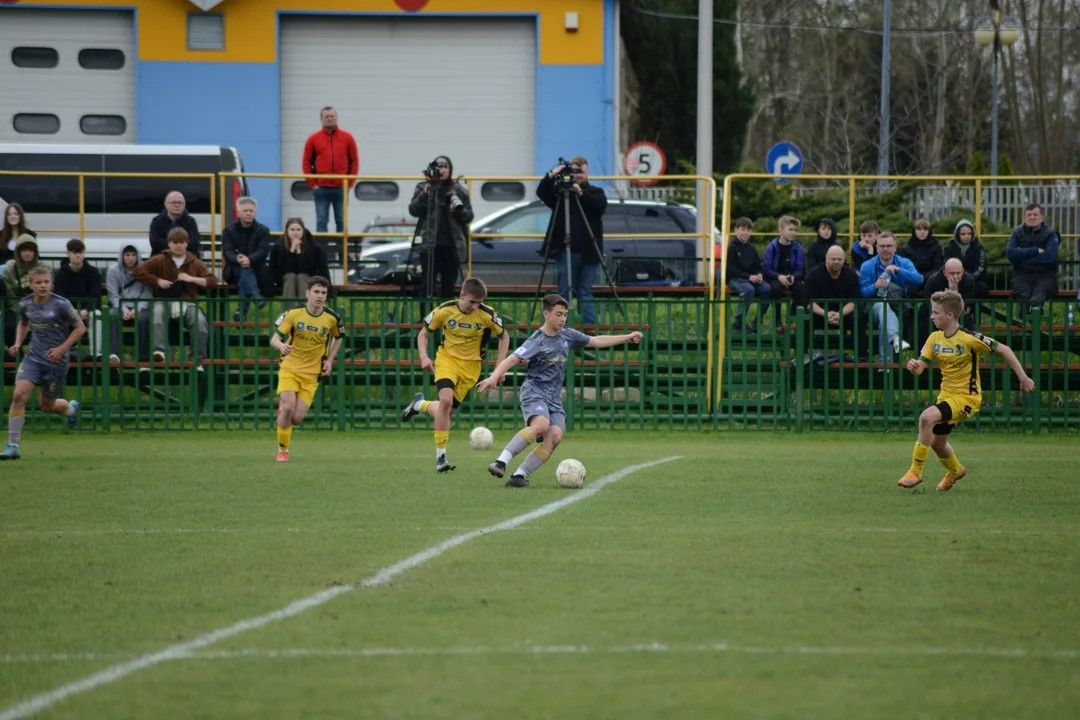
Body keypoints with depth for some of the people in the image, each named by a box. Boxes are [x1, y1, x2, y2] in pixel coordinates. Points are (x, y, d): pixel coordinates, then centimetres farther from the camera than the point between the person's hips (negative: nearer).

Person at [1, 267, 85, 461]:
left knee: (47, 406, 9)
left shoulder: (61, 305, -15)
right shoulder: (25, 304, -1)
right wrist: (18, 344, 4)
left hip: (56, 360, -3)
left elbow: (80, 328, -6)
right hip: (33, 357, 3)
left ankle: (71, 408, 47)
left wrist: (62, 348, -15)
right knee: (19, 395, -18)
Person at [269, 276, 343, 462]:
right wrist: (281, 346, -34)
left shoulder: (332, 318, -6)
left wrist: (329, 360, 5)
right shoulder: (293, 314, -11)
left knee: (297, 418, -8)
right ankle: (282, 450, 1)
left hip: (312, 374, 1)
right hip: (290, 368, -1)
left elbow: (338, 338, 16)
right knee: (288, 408, -20)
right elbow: (274, 339, -11)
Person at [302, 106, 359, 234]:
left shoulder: (347, 138, 5)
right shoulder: (313, 139, 4)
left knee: (342, 222, 5)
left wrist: (350, 183, 0)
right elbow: (306, 163, 4)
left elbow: (355, 162, 8)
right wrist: (312, 184, -3)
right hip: (321, 188, -1)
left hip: (341, 188, 1)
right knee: (321, 222, -1)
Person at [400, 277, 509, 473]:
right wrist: (424, 357, -15)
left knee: (447, 410, -1)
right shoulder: (444, 311, -12)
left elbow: (504, 336, 4)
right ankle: (440, 456, -16)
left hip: (471, 366, 1)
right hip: (447, 359, -1)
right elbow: (423, 334, 2)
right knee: (446, 399, -26)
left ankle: (420, 405, 36)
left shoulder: (487, 315, -13)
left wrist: (500, 365, -6)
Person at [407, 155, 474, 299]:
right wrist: (424, 195, -16)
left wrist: (459, 211, -12)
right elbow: (413, 211, -1)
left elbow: (469, 216, 9)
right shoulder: (423, 187, 8)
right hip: (430, 244, -2)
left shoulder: (459, 190, 10)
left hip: (452, 245, 2)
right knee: (427, 284, -9)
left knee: (449, 286, 3)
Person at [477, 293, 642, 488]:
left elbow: (596, 341, 23)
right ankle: (501, 462, -36)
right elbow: (512, 360, -18)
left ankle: (519, 475, -18)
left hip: (554, 398, 6)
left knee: (555, 436, -19)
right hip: (534, 391, -6)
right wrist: (494, 377, -34)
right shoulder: (537, 341, -9)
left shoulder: (567, 336, 10)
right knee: (541, 424, -35)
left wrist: (627, 338, 25)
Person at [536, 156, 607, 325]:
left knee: (585, 292, 3)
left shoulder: (595, 192, 10)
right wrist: (551, 176, -25)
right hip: (566, 252, -1)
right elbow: (541, 192, -9)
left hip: (588, 253, 1)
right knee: (564, 292, 0)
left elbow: (601, 205, -10)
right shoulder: (559, 192, 8)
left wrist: (582, 194, -24)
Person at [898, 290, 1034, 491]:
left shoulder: (969, 339, -20)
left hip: (967, 397, -8)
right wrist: (913, 366, -27)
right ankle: (955, 470, 51)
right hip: (946, 394, 8)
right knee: (937, 442, 18)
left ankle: (916, 471, -18)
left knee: (927, 417, -29)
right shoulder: (935, 338, 0)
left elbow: (1003, 350, -15)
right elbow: (920, 367, -1)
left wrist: (1023, 377, -15)